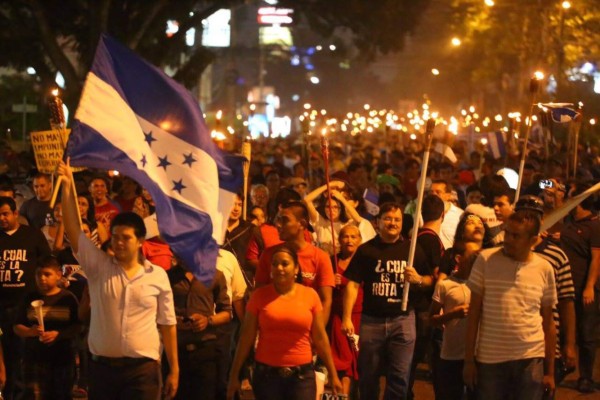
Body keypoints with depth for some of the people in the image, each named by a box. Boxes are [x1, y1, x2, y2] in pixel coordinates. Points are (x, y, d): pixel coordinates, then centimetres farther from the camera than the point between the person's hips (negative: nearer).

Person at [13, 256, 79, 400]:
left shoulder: (68, 298, 0)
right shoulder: (29, 299, 5)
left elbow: (77, 327, -5)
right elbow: (17, 327, 5)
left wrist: (58, 334, -21)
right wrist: (30, 331, -17)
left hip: (62, 359, -1)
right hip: (34, 359, 1)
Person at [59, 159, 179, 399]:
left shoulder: (157, 276, 2)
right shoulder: (98, 268, 3)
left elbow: (167, 324, 4)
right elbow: (73, 230, -6)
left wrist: (174, 369, 2)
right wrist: (67, 186, -15)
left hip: (143, 368, -2)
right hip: (102, 366, 2)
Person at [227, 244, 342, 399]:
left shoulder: (310, 295, 2)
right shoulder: (260, 296, 1)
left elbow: (320, 338, 6)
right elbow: (246, 338, 2)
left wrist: (333, 375, 8)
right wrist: (234, 375, 2)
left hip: (301, 375, 0)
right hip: (266, 374, 0)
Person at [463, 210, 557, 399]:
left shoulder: (545, 269, 2)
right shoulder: (485, 260, -2)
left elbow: (548, 323, 8)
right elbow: (474, 313, 1)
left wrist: (550, 371, 8)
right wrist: (469, 359, -2)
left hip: (530, 359, 1)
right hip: (489, 358, -1)